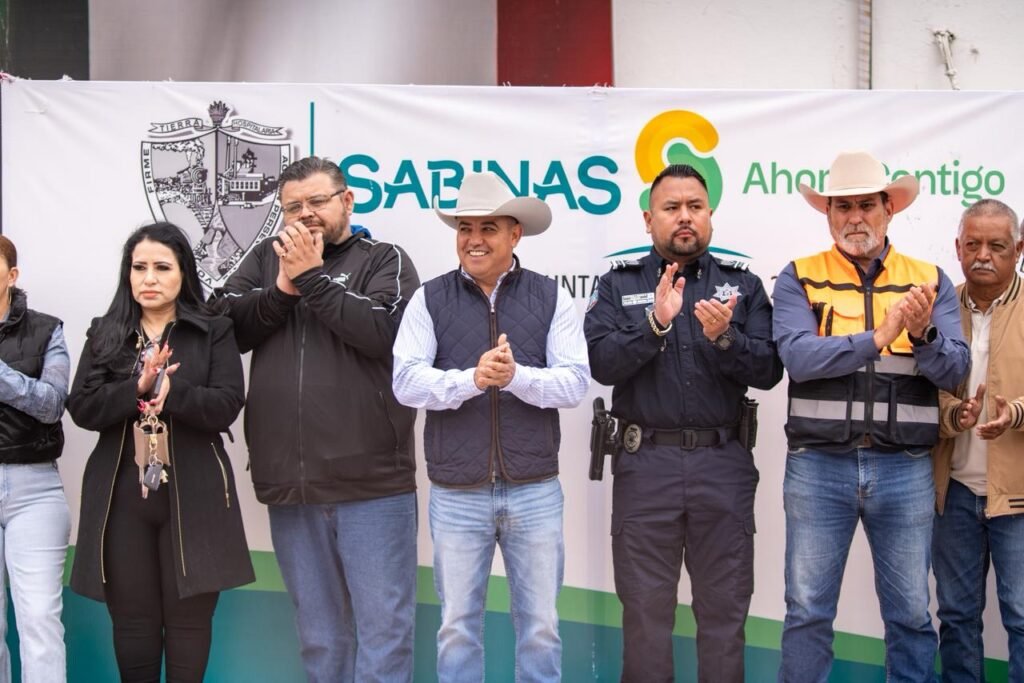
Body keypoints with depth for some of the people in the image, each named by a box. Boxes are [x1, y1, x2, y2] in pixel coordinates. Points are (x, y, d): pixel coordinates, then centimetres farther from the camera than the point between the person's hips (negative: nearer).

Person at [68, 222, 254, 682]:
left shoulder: (214, 333, 4)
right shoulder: (105, 335, 10)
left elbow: (226, 405, -7)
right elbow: (82, 407, -1)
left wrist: (171, 390, -21)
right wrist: (137, 389, -17)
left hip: (192, 496, -2)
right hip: (121, 495, 2)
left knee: (189, 617, 4)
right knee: (131, 617, 7)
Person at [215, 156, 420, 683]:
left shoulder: (384, 261, 2)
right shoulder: (266, 260, 13)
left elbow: (386, 332, -15)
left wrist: (313, 277, -12)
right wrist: (282, 289, -10)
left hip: (373, 484, -4)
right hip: (290, 486, 4)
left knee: (383, 628, 0)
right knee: (319, 634, 14)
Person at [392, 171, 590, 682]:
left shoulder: (550, 298, 3)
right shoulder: (429, 300, 2)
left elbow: (574, 382, -6)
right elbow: (406, 381, -9)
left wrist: (517, 377, -22)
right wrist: (470, 379, -24)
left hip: (535, 491, 0)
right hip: (456, 493, 0)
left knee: (541, 625, 10)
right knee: (456, 626, 10)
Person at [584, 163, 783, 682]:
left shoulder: (743, 286, 9)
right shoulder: (618, 285, 6)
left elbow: (768, 370, -1)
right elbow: (601, 363, -8)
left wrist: (725, 338, -18)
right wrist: (655, 323, -21)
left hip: (723, 463, 1)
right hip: (646, 463, -1)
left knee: (724, 609, 7)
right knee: (645, 609, 7)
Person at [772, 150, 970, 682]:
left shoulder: (929, 281, 7)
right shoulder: (800, 278, 2)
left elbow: (954, 370, -3)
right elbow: (798, 357, -14)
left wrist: (924, 335, -22)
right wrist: (878, 338, -21)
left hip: (906, 471, 2)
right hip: (818, 465, -1)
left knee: (911, 613, 9)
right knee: (807, 611, 5)